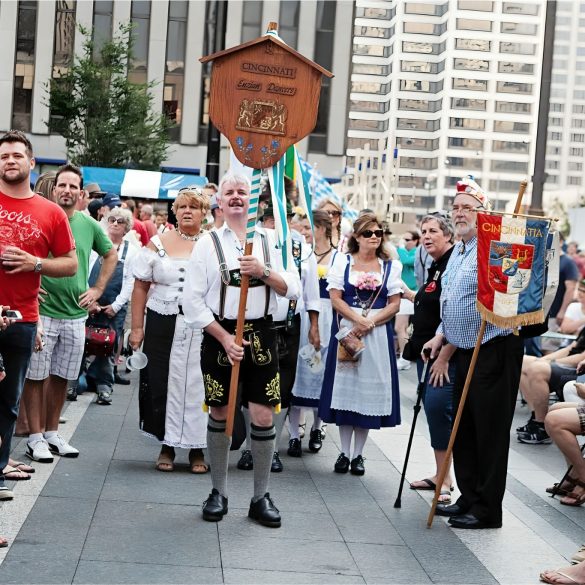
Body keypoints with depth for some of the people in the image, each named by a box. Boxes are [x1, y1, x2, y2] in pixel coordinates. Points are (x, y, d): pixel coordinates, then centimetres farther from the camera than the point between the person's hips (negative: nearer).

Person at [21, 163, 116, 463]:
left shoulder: (89, 225, 5)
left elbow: (111, 255, 21)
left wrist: (97, 289, 13)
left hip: (75, 314, 4)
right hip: (41, 311, -4)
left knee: (61, 377, 13)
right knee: (35, 376, 0)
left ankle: (51, 433, 25)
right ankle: (35, 436, 9)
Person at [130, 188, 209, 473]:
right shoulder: (159, 244, 7)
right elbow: (141, 287, 5)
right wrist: (137, 327, -1)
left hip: (202, 328, -1)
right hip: (164, 326, 1)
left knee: (197, 383, 1)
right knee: (163, 383, 2)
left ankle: (197, 449, 12)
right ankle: (167, 447, 15)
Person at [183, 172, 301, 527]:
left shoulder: (269, 241, 7)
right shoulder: (208, 243, 2)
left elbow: (293, 290, 2)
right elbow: (194, 301, -4)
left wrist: (264, 272, -15)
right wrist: (225, 339, -11)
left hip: (261, 335, 1)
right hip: (219, 335, -1)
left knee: (263, 417, -2)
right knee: (220, 415, 6)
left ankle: (261, 497, 10)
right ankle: (219, 493, 20)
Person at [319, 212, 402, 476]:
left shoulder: (391, 266, 8)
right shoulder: (342, 261, 6)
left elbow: (394, 304, 3)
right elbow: (336, 298, -2)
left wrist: (370, 322, -12)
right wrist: (358, 319, -15)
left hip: (378, 333, 1)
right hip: (346, 331, -1)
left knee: (370, 389, 2)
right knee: (345, 387, 1)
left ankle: (358, 454, 11)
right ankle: (344, 452, 11)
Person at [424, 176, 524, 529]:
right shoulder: (457, 252, 17)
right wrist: (442, 334, 20)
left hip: (495, 351, -10)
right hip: (465, 352, 10)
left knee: (490, 431, -2)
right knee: (463, 429, 16)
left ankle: (487, 510, 5)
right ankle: (468, 498, 28)